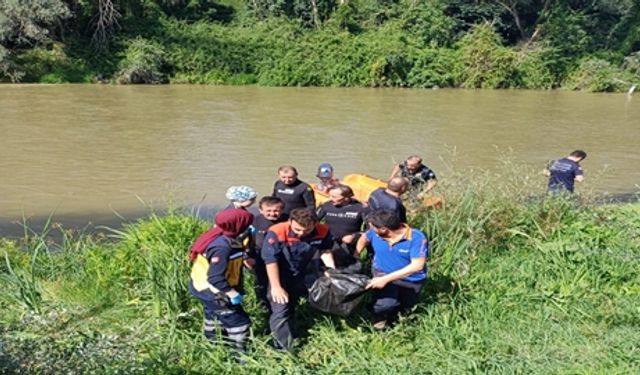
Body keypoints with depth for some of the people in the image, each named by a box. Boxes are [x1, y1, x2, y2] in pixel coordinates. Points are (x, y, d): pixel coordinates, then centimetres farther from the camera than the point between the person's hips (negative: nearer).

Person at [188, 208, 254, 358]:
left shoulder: (217, 236, -6)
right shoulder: (222, 247, -33)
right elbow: (215, 277, -35)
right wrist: (233, 294, -28)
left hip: (202, 287, 10)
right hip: (213, 292, -10)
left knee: (213, 316, 31)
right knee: (240, 322, 2)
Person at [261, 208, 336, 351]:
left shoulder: (323, 231, -23)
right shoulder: (277, 233, -36)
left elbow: (325, 251, -2)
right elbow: (270, 260, -28)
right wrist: (276, 287, -26)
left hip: (304, 275, 4)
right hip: (280, 276, -4)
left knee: (291, 308, 23)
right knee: (280, 311, -6)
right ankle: (284, 349, 7)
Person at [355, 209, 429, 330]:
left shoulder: (417, 237, -26)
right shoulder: (375, 233, -12)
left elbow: (417, 265, -32)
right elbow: (364, 239, 12)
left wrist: (386, 279, -35)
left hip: (409, 281, -1)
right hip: (382, 274, 1)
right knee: (384, 304, -27)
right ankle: (380, 316, 6)